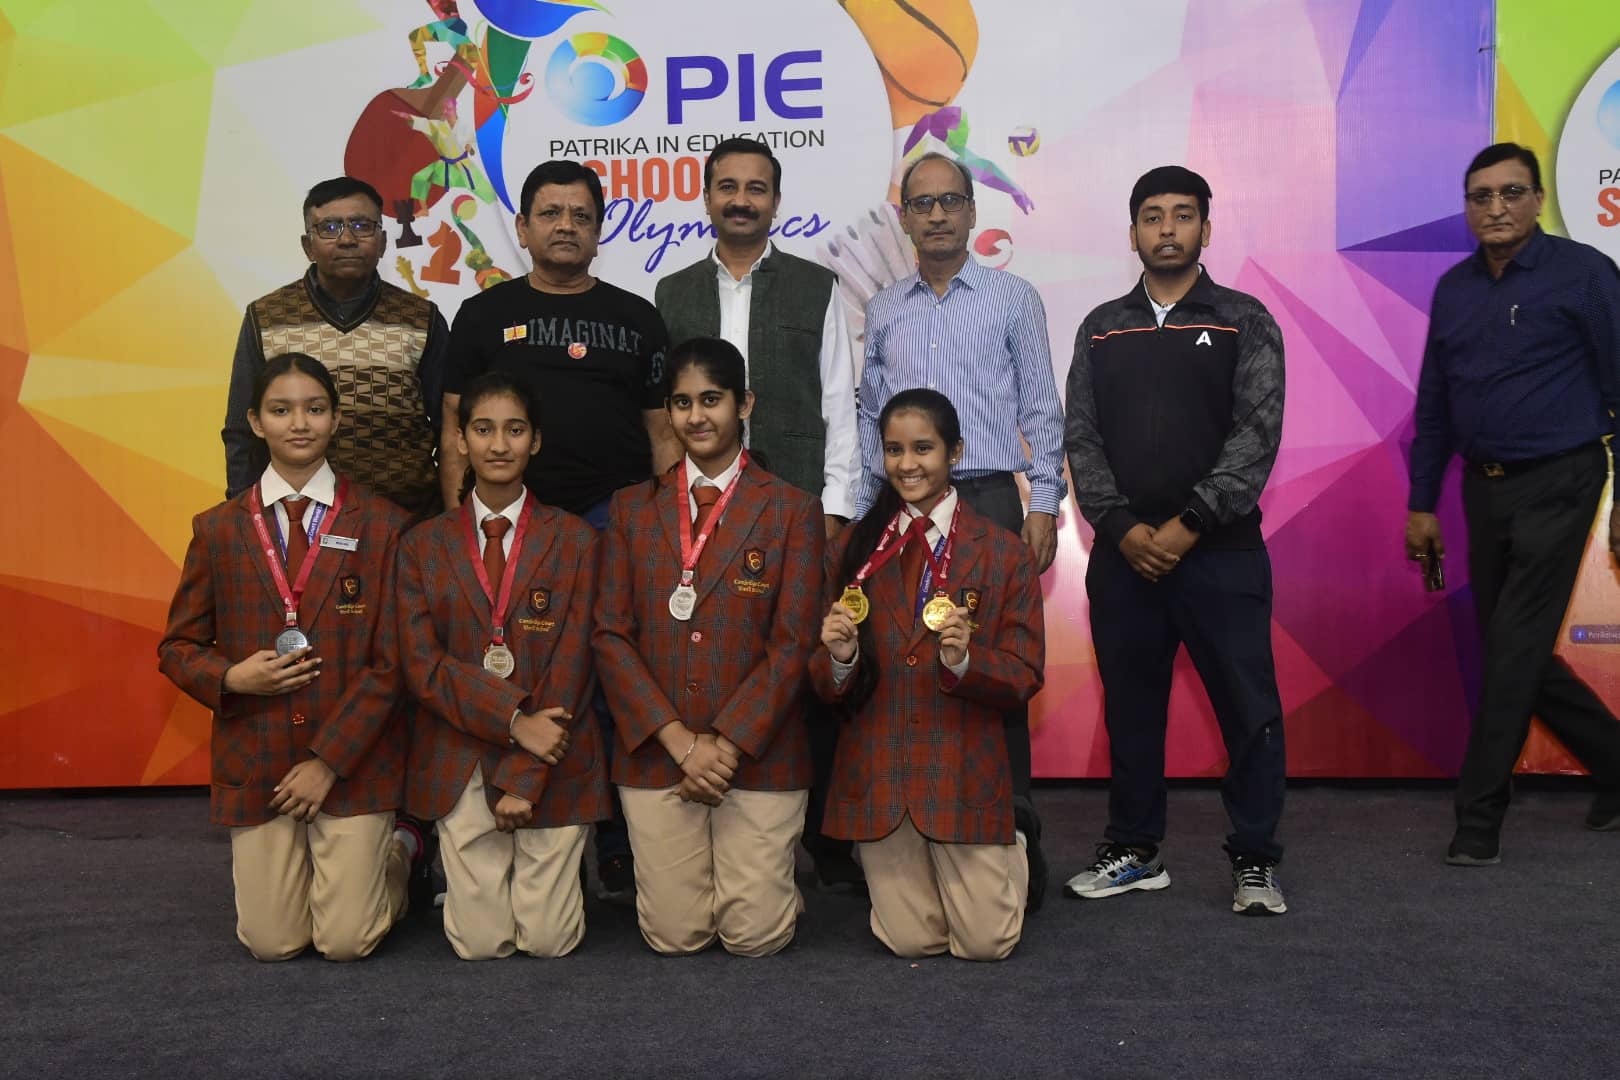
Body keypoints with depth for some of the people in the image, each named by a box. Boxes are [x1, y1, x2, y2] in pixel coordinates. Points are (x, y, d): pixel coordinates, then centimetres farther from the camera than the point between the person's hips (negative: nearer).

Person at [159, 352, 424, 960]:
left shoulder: (381, 524, -4)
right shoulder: (218, 530, 3)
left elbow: (391, 662, -6)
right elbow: (177, 648, 9)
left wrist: (327, 761, -11)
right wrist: (232, 677, -13)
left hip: (353, 761, -2)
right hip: (254, 766, 2)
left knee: (348, 941, -4)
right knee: (271, 943, 1)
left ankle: (397, 850, 27)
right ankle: (290, 861, 33)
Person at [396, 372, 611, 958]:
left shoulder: (574, 541, 0)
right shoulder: (423, 546, 4)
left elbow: (570, 668, -5)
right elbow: (422, 663, -5)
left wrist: (523, 777, -11)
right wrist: (514, 719, -17)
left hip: (553, 764, -1)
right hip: (461, 762, 1)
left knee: (548, 940, 0)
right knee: (480, 942, 0)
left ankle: (540, 869, 32)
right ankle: (457, 872, 33)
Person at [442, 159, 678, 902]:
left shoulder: (635, 317, 12)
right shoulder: (484, 316, 10)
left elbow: (662, 431, 10)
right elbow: (457, 431, 7)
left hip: (618, 525, 1)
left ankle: (620, 851, 13)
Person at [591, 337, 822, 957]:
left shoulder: (792, 510, 1)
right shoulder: (633, 509, 7)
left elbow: (792, 643, -5)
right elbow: (610, 635, 0)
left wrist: (726, 744, -12)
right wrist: (680, 740, -10)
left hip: (758, 750, -1)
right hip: (655, 752, 2)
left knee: (755, 937, -2)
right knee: (673, 936, 1)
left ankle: (775, 876, 31)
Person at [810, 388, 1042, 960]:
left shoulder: (1005, 554, -2)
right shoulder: (852, 551, 3)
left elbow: (1025, 676, -4)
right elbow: (828, 690, 3)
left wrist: (963, 661, -23)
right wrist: (840, 656, -19)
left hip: (967, 774, -1)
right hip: (878, 777, 2)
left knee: (985, 943, 0)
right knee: (910, 940, 6)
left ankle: (1009, 854, 33)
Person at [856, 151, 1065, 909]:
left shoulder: (1013, 299, 7)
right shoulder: (881, 312, 14)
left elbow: (1041, 409, 6)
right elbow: (867, 420, 15)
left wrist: (1044, 504, -3)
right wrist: (858, 515, 9)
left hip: (986, 498, -2)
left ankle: (1012, 836, 4)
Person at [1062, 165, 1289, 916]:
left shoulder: (1244, 322, 3)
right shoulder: (1101, 329, 11)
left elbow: (1257, 435, -6)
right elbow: (1081, 437, 5)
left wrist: (1186, 527, -13)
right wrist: (1123, 527, -8)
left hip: (1222, 552, -2)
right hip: (1123, 553, 3)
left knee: (1249, 710, 0)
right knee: (1130, 708, 10)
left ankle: (1255, 862, 15)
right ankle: (1135, 852, 23)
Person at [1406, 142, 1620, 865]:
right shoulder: (1454, 289, 9)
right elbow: (1434, 404, 14)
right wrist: (1421, 502, 12)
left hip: (1557, 485, -6)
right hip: (1484, 487, 6)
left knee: (1514, 649, -6)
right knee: (1516, 654, 12)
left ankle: (1478, 819, 3)